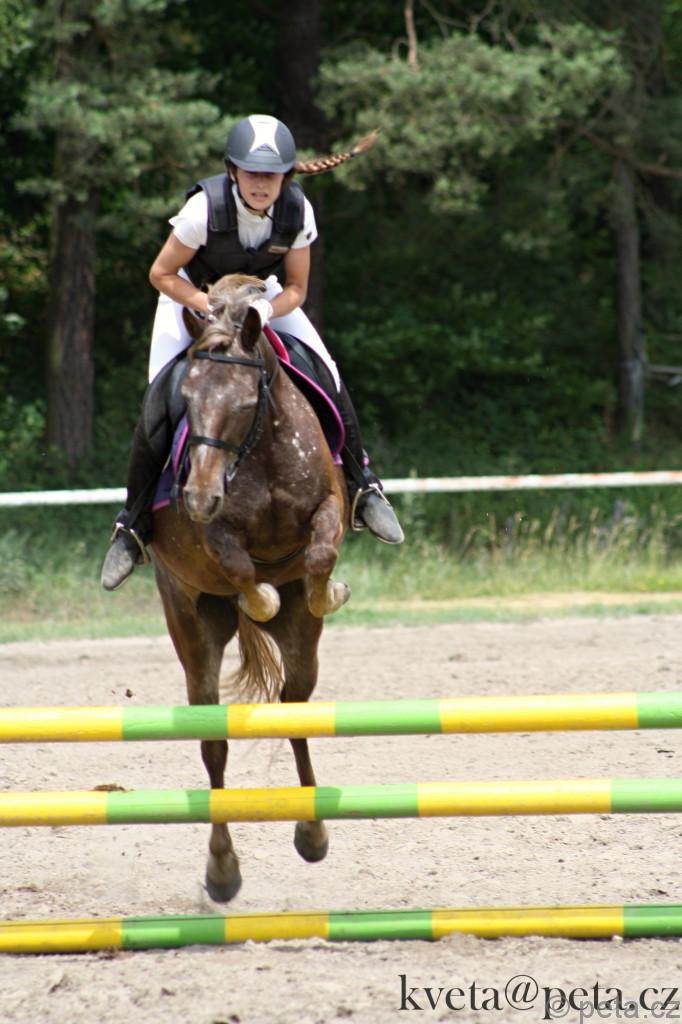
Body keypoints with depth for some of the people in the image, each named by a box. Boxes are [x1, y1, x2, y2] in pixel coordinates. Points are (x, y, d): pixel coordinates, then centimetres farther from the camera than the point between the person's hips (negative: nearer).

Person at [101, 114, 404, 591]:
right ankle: (133, 525, -2)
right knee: (158, 404, -16)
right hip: (191, 292, -3)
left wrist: (265, 310, -32)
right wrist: (212, 307, -34)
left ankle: (361, 488, 1)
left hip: (260, 295, 3)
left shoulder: (297, 212, -24)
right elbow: (162, 274, -21)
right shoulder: (205, 208, -33)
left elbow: (296, 289, -11)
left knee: (327, 376, -15)